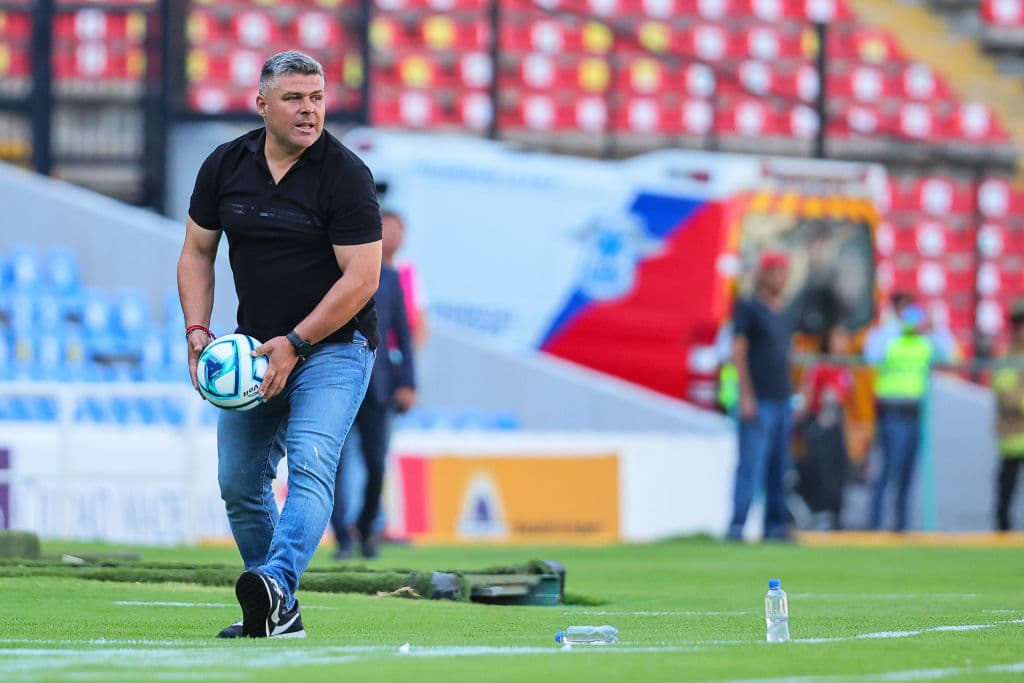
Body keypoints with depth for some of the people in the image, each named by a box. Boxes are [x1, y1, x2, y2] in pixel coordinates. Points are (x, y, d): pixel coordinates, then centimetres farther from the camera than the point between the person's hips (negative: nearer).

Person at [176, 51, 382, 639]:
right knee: (239, 482, 5)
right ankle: (277, 616, 16)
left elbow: (362, 278, -16)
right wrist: (198, 330, -3)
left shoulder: (346, 175, -13)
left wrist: (295, 343, -20)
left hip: (334, 343, -6)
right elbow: (198, 252, 12)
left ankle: (276, 585, -43)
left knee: (310, 464, -25)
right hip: (254, 348, 6)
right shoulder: (225, 166, 2)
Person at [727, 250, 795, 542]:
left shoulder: (784, 316, 18)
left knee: (779, 468, 7)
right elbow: (738, 352, -11)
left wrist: (791, 399, 16)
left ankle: (775, 526, 11)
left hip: (782, 402, 8)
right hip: (757, 403, -8)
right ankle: (737, 526, -13)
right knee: (751, 465, -12)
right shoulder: (748, 308, -5)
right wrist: (746, 396, -17)